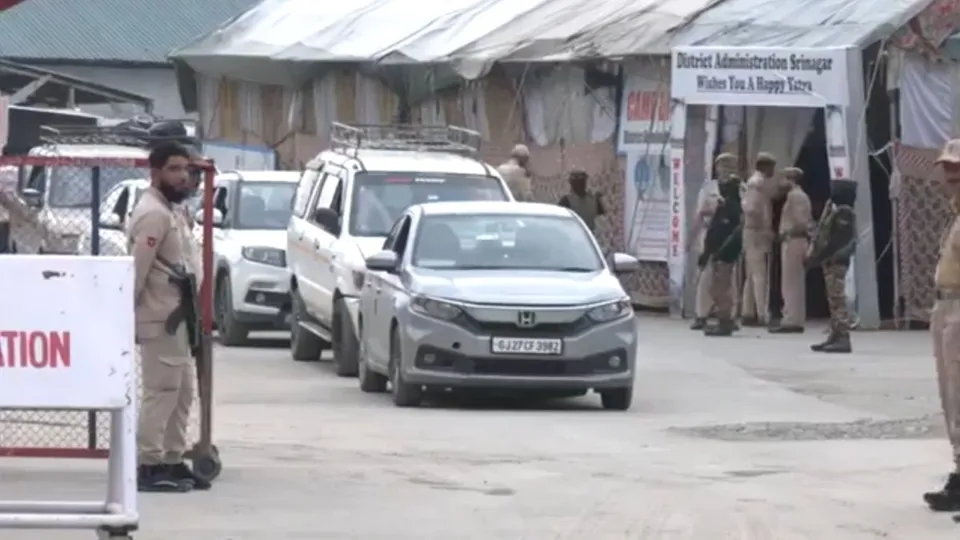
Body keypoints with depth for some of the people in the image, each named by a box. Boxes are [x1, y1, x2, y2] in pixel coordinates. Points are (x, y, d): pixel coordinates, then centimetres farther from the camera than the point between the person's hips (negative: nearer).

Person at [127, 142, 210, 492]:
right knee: (161, 392, -10)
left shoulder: (167, 211, 18)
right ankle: (149, 468, -10)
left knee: (181, 391, 14)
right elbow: (136, 269, -20)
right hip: (159, 319, -11)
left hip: (174, 318, 11)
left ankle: (172, 461, 19)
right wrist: (127, 316, -21)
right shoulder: (154, 214, -15)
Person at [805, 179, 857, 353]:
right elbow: (824, 236, 17)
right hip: (830, 261, 10)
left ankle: (843, 339, -11)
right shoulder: (834, 209, 14)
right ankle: (835, 337, 18)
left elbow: (835, 242, -20)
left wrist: (815, 259, -18)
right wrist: (814, 256, 9)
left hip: (836, 261, -10)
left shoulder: (843, 213, -16)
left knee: (838, 300, -11)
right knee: (834, 301, 13)